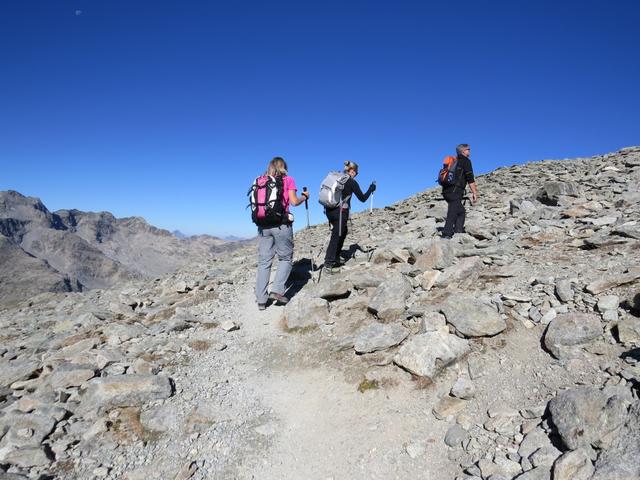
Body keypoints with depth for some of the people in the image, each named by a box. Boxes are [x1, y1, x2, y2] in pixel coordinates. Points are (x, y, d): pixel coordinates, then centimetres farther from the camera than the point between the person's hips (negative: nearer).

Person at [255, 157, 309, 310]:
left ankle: (261, 299, 5)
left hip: (263, 224, 4)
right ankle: (277, 290, -2)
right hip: (281, 224, -4)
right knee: (285, 258, 11)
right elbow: (294, 201, -4)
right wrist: (304, 196, 15)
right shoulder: (288, 180, 4)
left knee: (264, 261, 6)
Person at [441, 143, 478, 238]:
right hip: (455, 191, -8)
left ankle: (458, 232, 14)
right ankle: (446, 235, -14)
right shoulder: (466, 161, 1)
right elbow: (470, 178, -8)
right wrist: (474, 192, -8)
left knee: (461, 211, 18)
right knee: (452, 214, -10)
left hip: (446, 190, 8)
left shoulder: (454, 161, 25)